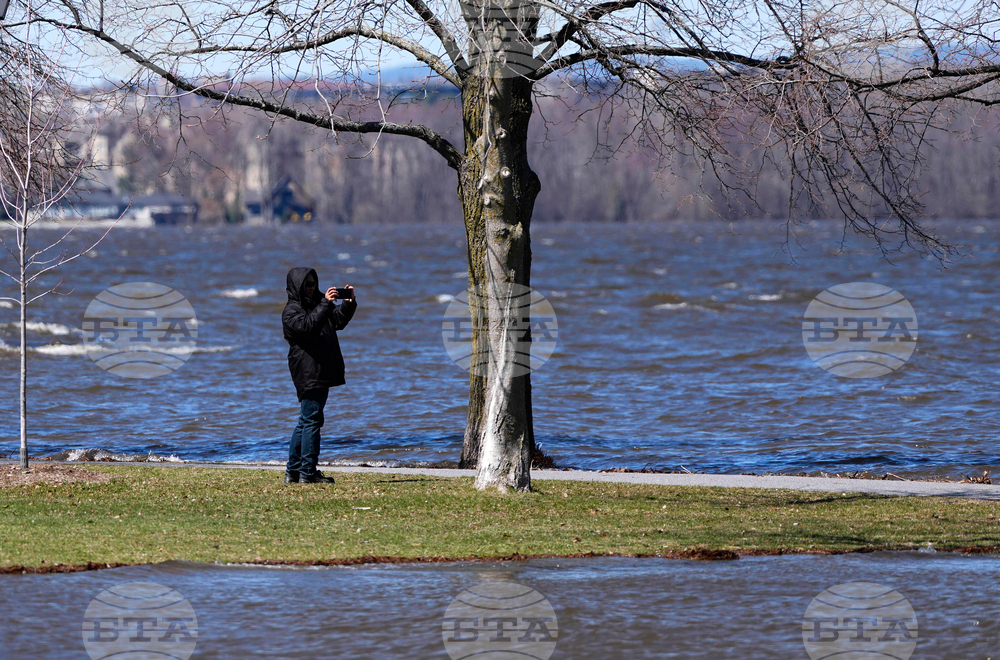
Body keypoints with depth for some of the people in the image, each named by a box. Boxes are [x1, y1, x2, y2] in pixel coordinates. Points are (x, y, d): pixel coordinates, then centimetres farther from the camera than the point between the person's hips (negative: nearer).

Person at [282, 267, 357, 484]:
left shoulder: (316, 304, 19)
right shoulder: (292, 311, -8)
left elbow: (339, 321, 18)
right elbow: (308, 326, -25)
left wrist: (349, 303, 1)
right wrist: (325, 304, -29)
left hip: (321, 373, 10)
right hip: (308, 374, -10)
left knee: (306, 421, 12)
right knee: (312, 420, -11)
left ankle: (293, 471, 17)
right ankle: (308, 472, -10)